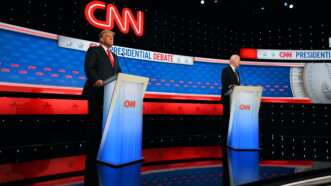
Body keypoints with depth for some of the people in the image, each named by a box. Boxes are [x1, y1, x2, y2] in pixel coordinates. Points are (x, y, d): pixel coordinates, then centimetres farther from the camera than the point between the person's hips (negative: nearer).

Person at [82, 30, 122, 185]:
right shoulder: (94, 50, 9)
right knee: (96, 127, -3)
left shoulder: (114, 56, 28)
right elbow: (88, 67, -6)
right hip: (97, 93, -5)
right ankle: (91, 170, 6)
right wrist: (96, 80, -24)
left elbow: (118, 73, 19)